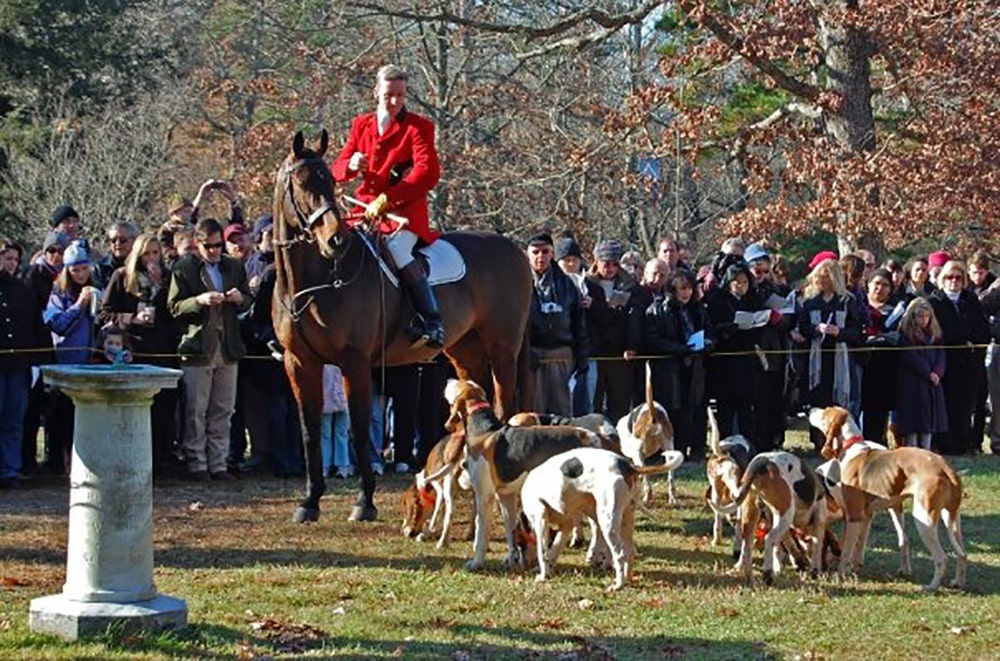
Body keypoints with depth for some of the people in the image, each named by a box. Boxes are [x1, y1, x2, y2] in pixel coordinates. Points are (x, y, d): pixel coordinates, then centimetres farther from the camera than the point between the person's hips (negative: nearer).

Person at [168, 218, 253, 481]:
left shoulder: (234, 267, 13)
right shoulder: (183, 268, 0)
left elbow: (248, 301, 19)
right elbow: (174, 306, -4)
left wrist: (240, 299, -4)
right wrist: (200, 300, -19)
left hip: (228, 348, 4)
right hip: (197, 348, -4)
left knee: (222, 411, 7)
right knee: (196, 412, -2)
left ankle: (218, 464, 12)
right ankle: (196, 464, 5)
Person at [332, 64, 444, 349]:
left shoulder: (418, 127, -1)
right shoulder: (361, 125, 14)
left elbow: (428, 173, -13)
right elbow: (338, 169, 14)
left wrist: (386, 200, -20)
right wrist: (351, 165, -13)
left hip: (405, 210, -6)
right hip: (366, 207, 6)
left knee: (397, 248, -33)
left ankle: (432, 322, -29)